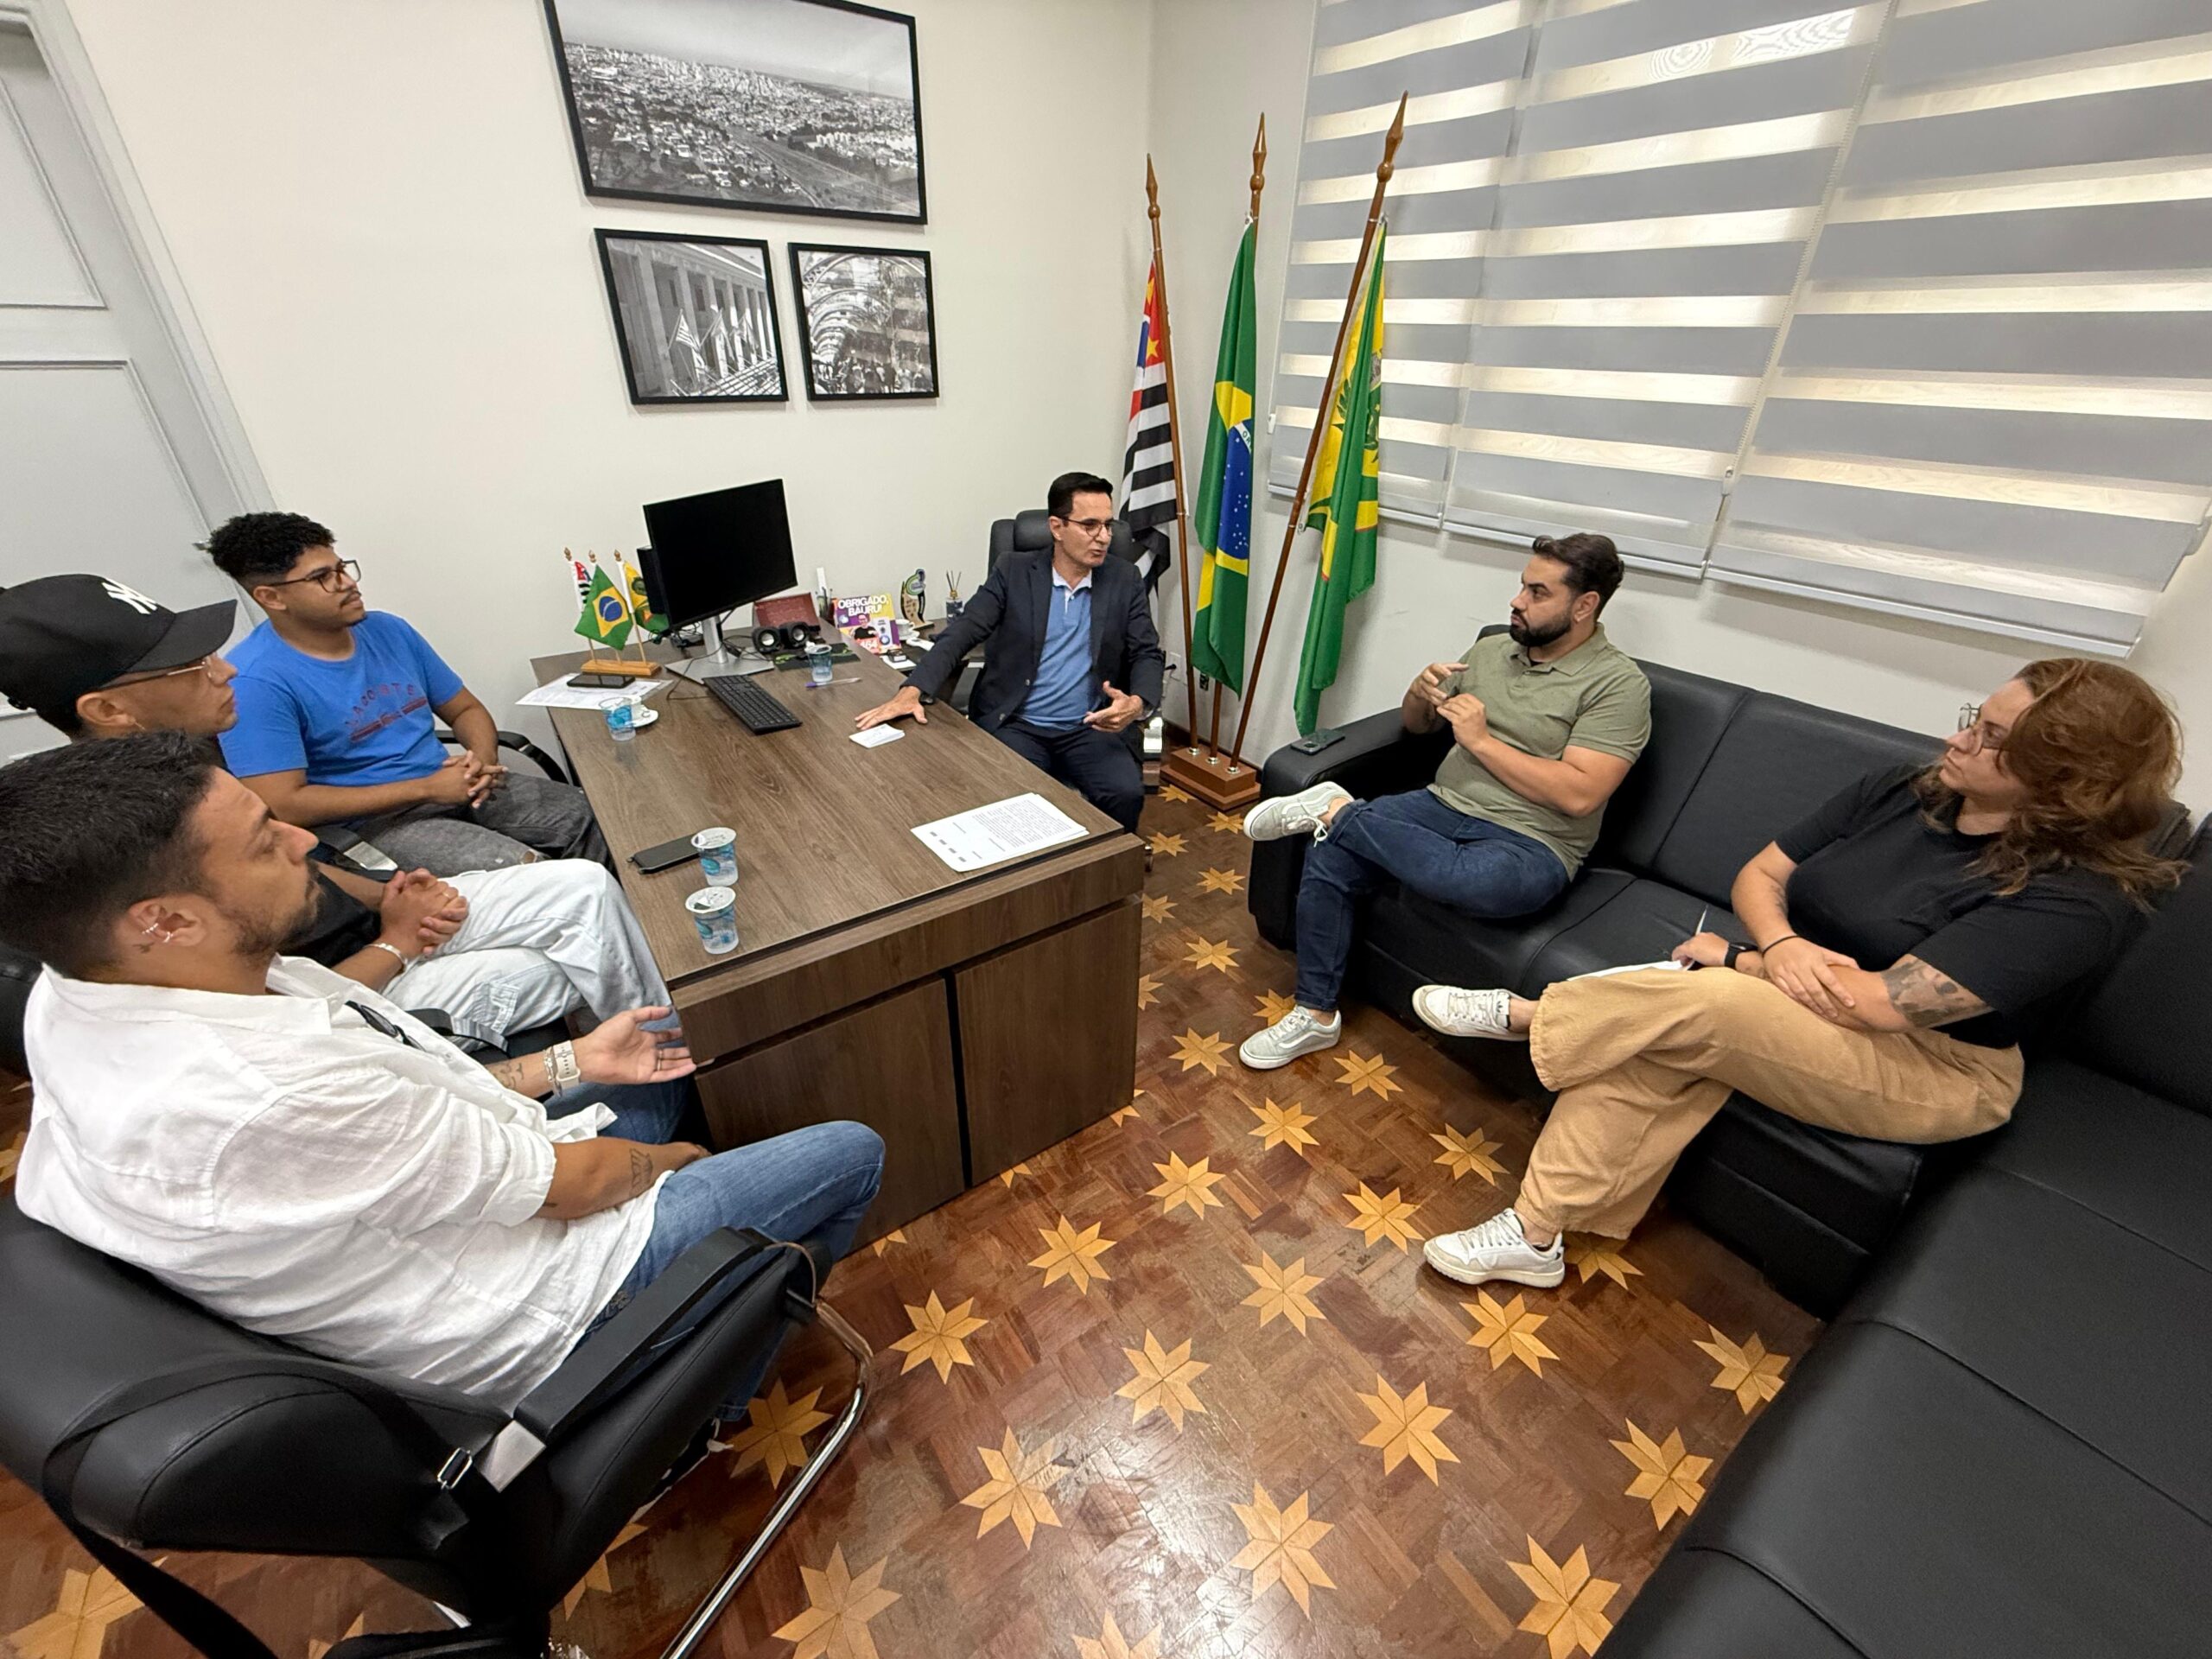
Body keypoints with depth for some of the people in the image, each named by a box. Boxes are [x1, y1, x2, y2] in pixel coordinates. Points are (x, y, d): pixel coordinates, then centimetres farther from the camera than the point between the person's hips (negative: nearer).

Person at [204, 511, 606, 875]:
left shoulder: (387, 630, 7)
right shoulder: (255, 680, -12)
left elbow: (465, 708, 14)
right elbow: (283, 805, -17)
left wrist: (482, 757, -10)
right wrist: (426, 788, -20)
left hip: (455, 785, 6)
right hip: (374, 820, -6)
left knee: (586, 815, -11)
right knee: (523, 870, -30)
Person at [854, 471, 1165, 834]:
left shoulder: (1125, 580, 6)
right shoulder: (1013, 572, 2)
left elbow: (1148, 654, 4)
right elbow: (961, 633, -4)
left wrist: (1138, 703, -20)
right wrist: (913, 691, -21)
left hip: (1090, 729, 1)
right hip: (1015, 725, -1)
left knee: (1125, 794, -26)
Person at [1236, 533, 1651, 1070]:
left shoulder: (1619, 684, -6)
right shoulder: (1490, 649, 13)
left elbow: (1579, 795, -17)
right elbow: (1416, 724, 23)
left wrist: (1481, 740, -14)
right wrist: (1421, 693, -2)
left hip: (1530, 845, -5)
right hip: (1443, 806, 6)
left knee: (1469, 879, -42)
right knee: (1329, 858, -20)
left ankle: (1335, 809, -19)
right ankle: (1315, 1014, -7)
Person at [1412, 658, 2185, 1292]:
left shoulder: (2075, 897, -20)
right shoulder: (1902, 792, 0)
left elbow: (1885, 1003, -27)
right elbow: (1760, 876, 2)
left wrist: (1740, 961, -16)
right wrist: (1779, 946, -20)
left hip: (1931, 1071, -5)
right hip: (1800, 999, 6)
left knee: (1700, 1005, -33)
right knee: (1653, 1049, -25)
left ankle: (1524, 1016, -9)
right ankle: (1533, 1232, -21)